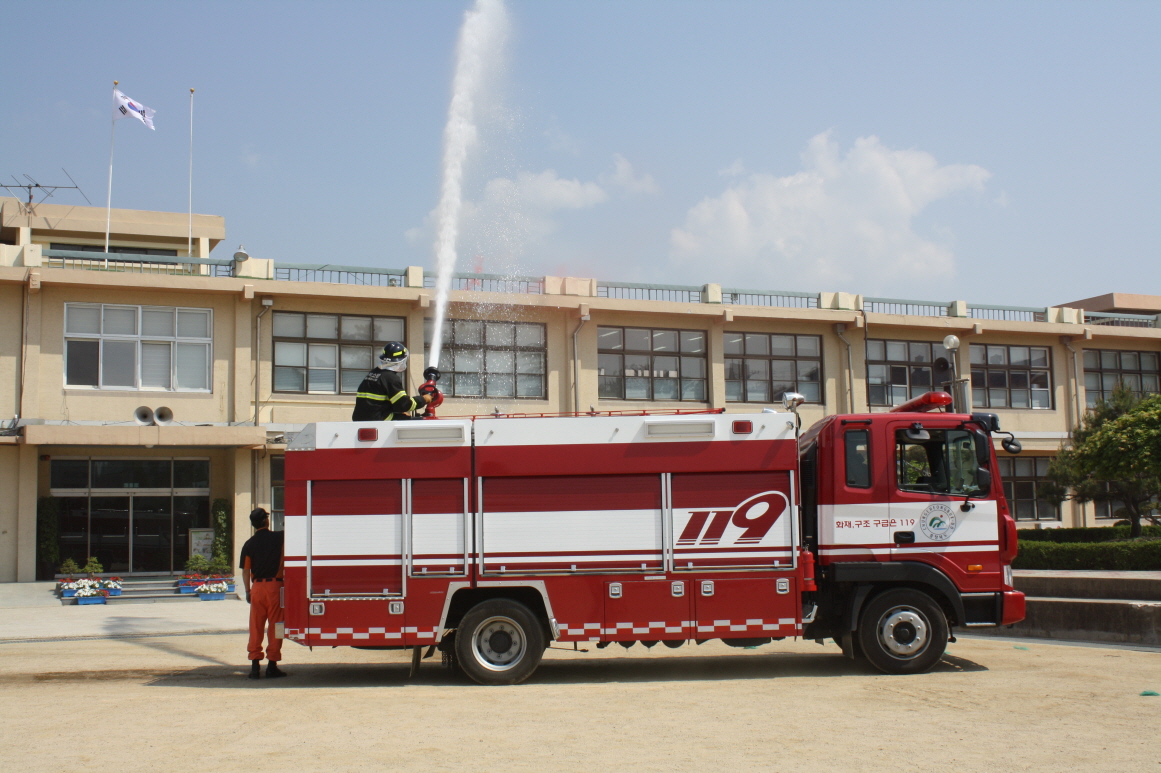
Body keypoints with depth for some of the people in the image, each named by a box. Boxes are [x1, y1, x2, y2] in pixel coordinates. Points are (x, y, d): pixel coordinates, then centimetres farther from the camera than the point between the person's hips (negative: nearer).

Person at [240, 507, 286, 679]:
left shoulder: (249, 544, 1)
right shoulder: (278, 538, -5)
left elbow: (246, 570, 4)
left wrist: (248, 591, 12)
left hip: (257, 587, 2)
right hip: (275, 586, -2)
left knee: (256, 627, 8)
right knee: (274, 626, 3)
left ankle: (255, 665, 8)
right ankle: (272, 665, 3)